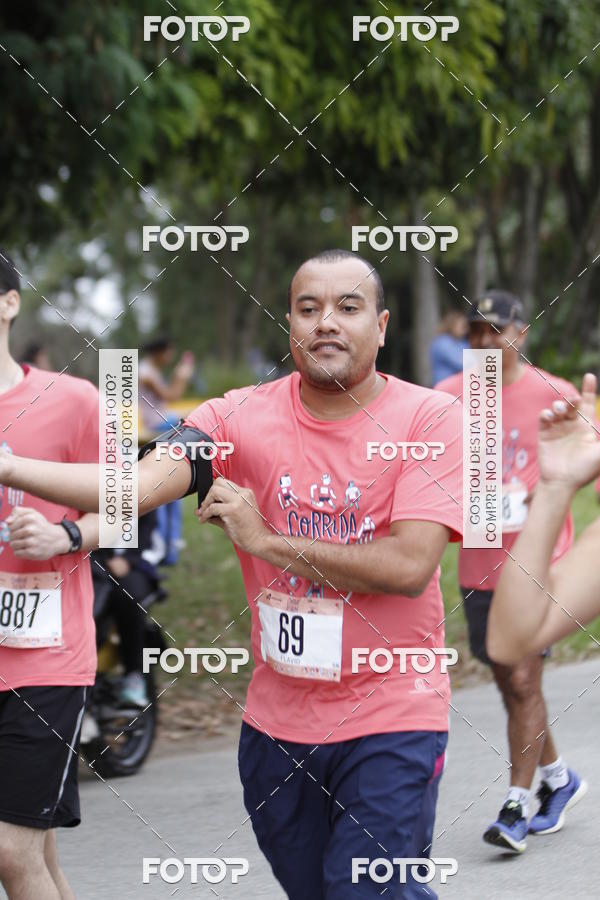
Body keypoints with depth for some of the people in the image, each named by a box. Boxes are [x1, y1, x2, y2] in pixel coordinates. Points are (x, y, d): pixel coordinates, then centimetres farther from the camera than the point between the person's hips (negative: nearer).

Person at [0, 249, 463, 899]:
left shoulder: (428, 418, -9)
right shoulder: (241, 417, -1)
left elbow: (411, 566, -19)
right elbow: (139, 485, -15)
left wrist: (267, 540, -15)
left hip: (389, 721, -4)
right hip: (277, 718, 4)